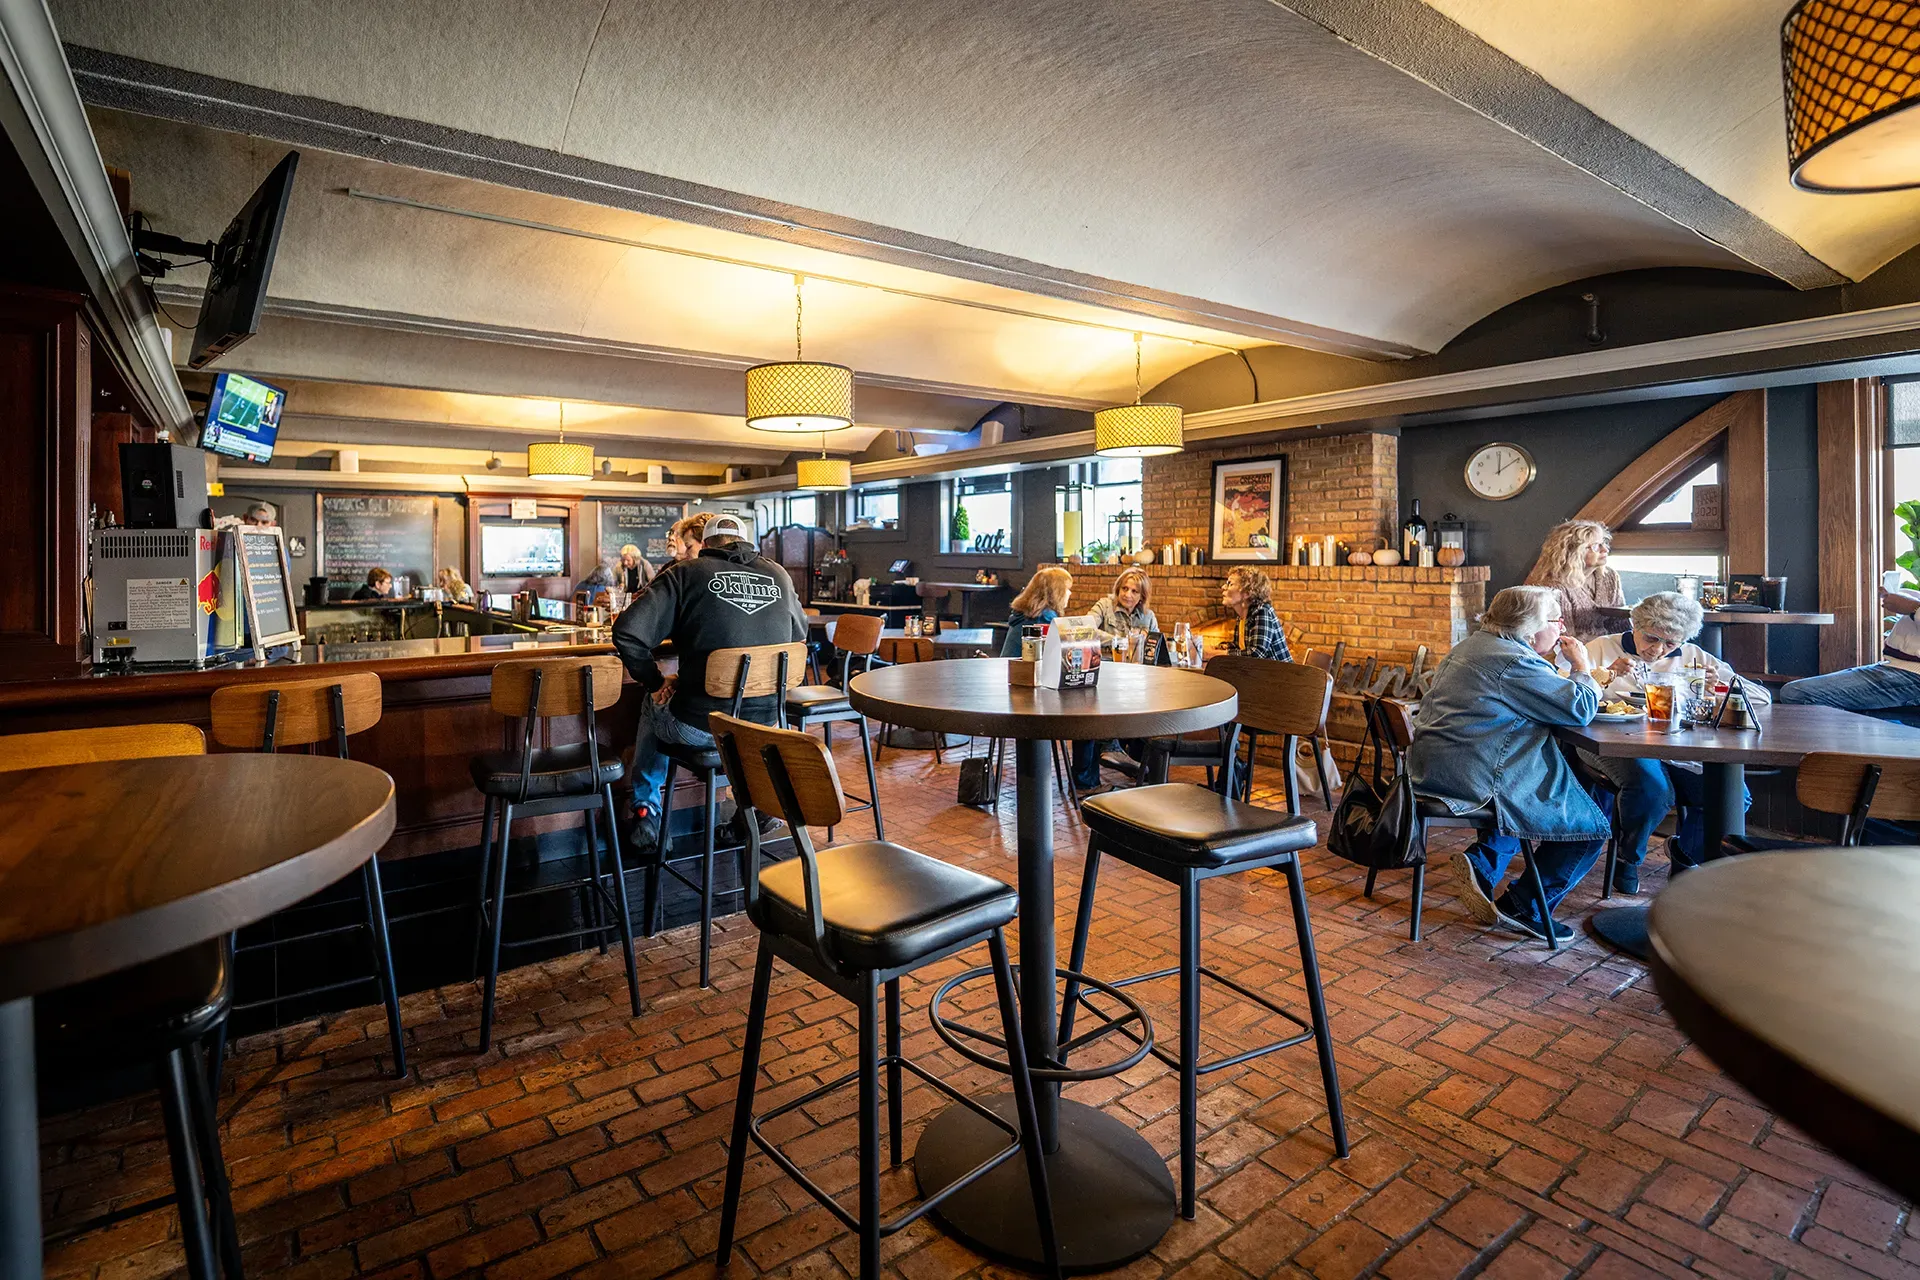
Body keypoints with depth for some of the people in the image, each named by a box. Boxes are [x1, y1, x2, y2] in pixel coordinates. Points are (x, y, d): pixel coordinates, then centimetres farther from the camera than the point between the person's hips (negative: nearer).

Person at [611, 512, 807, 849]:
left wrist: (655, 681, 3)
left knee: (653, 704, 33)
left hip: (698, 727, -2)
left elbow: (627, 633, -12)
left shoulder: (685, 573, -5)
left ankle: (646, 812, 39)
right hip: (766, 723, 3)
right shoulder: (779, 576, 4)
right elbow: (800, 634, 19)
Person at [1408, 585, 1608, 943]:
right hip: (1476, 779, -10)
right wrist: (1582, 667, 3)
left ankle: (1482, 861, 15)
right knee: (1591, 826, 6)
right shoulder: (1515, 661, -17)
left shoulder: (1473, 645, 15)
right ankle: (1523, 909, 9)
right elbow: (1580, 708, -14)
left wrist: (1563, 667, 17)